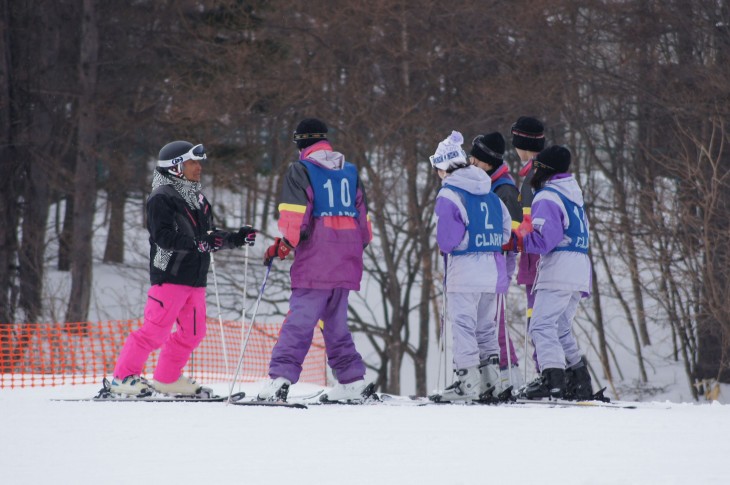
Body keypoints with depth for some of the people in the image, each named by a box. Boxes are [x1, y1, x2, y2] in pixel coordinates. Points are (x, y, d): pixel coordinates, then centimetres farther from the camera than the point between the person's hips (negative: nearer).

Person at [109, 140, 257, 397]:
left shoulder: (198, 199, 20)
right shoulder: (161, 198, -8)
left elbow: (210, 237, 25)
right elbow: (163, 236, -19)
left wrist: (237, 239, 10)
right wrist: (197, 243, -29)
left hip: (195, 278, 9)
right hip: (170, 276, -9)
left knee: (193, 333, 11)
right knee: (155, 330, -11)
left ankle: (167, 379, 23)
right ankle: (123, 377, -4)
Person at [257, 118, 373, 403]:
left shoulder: (301, 170, -3)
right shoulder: (349, 171, 16)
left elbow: (295, 218, -10)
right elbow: (362, 216, 20)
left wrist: (283, 246, 2)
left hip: (315, 263, -6)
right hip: (346, 264, 6)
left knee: (300, 321, -11)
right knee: (335, 323, 16)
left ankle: (280, 379, -21)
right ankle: (353, 382, 14)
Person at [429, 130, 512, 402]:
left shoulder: (449, 194, -11)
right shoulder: (490, 192, 12)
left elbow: (447, 240, -14)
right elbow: (505, 230, 14)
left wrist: (445, 242, 7)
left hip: (465, 271, -7)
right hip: (493, 272, 7)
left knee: (463, 325, -4)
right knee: (486, 327, 15)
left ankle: (467, 382, -8)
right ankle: (490, 382, 16)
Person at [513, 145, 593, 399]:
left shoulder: (547, 198, -10)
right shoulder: (575, 195, 20)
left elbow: (544, 240, -19)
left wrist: (521, 238, -2)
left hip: (558, 272, -9)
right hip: (579, 271, 9)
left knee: (542, 325, -12)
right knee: (561, 327, 15)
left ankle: (552, 379, -24)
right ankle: (579, 381, 13)